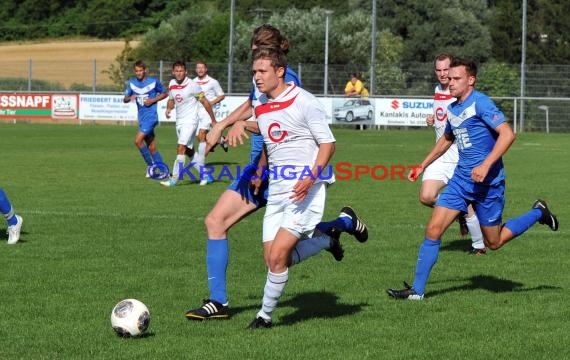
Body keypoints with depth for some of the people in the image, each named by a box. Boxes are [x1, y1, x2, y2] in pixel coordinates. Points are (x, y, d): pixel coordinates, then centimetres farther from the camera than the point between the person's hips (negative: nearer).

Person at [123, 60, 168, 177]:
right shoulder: (131, 83, 7)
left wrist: (153, 100, -9)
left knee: (138, 140, -19)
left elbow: (165, 94, 6)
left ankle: (151, 165, -6)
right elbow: (125, 99, 13)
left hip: (151, 116, -6)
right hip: (141, 118, 6)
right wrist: (130, 98, -11)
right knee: (152, 148, 7)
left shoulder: (153, 82, -5)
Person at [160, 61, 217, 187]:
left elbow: (205, 102, -7)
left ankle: (174, 179, -15)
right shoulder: (172, 84, 4)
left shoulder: (192, 85, -14)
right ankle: (204, 175, 24)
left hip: (190, 121, -7)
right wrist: (168, 109, -4)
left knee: (181, 148, -15)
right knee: (189, 151, 11)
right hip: (179, 121, 7)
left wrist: (213, 120, -4)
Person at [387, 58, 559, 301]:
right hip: (461, 178, 7)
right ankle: (417, 291, -1)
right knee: (433, 230, -5)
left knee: (494, 242, 5)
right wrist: (422, 166, 30)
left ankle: (538, 213, 27)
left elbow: (507, 134, -22)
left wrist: (486, 165, -29)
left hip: (487, 181, -7)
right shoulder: (452, 109, 10)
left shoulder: (480, 103, -14)